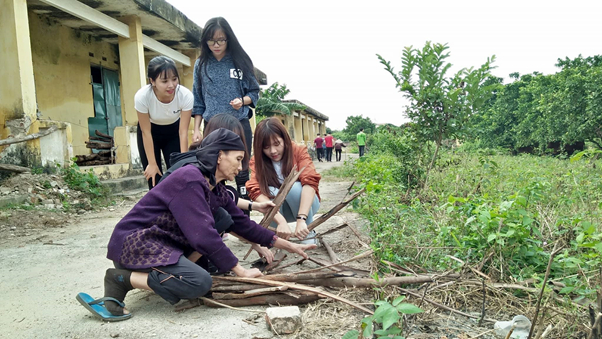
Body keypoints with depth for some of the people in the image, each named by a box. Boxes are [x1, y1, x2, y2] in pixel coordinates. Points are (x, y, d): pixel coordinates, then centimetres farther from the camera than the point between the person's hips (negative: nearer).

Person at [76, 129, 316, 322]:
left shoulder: (216, 189, 6)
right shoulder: (190, 179, -22)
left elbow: (243, 224, 10)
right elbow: (203, 235, -26)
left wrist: (289, 245, 10)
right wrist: (240, 270, -18)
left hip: (164, 242, 9)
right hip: (135, 241, -9)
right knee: (200, 282, -27)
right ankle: (122, 278, -10)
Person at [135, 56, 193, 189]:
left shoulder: (186, 96, -32)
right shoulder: (142, 96, -33)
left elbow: (183, 132, -23)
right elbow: (146, 133, -21)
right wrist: (152, 163, -16)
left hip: (173, 132, 1)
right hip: (150, 132, -1)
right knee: (154, 180, -3)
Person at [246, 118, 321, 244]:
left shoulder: (299, 151, -18)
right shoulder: (257, 161, -14)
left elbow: (310, 182, -33)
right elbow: (256, 192, -30)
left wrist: (301, 219, -47)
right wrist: (280, 221, -45)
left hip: (305, 205, -1)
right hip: (280, 209, 1)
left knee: (293, 186, -32)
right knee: (271, 192, -30)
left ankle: (308, 232, -13)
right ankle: (278, 236, -11)